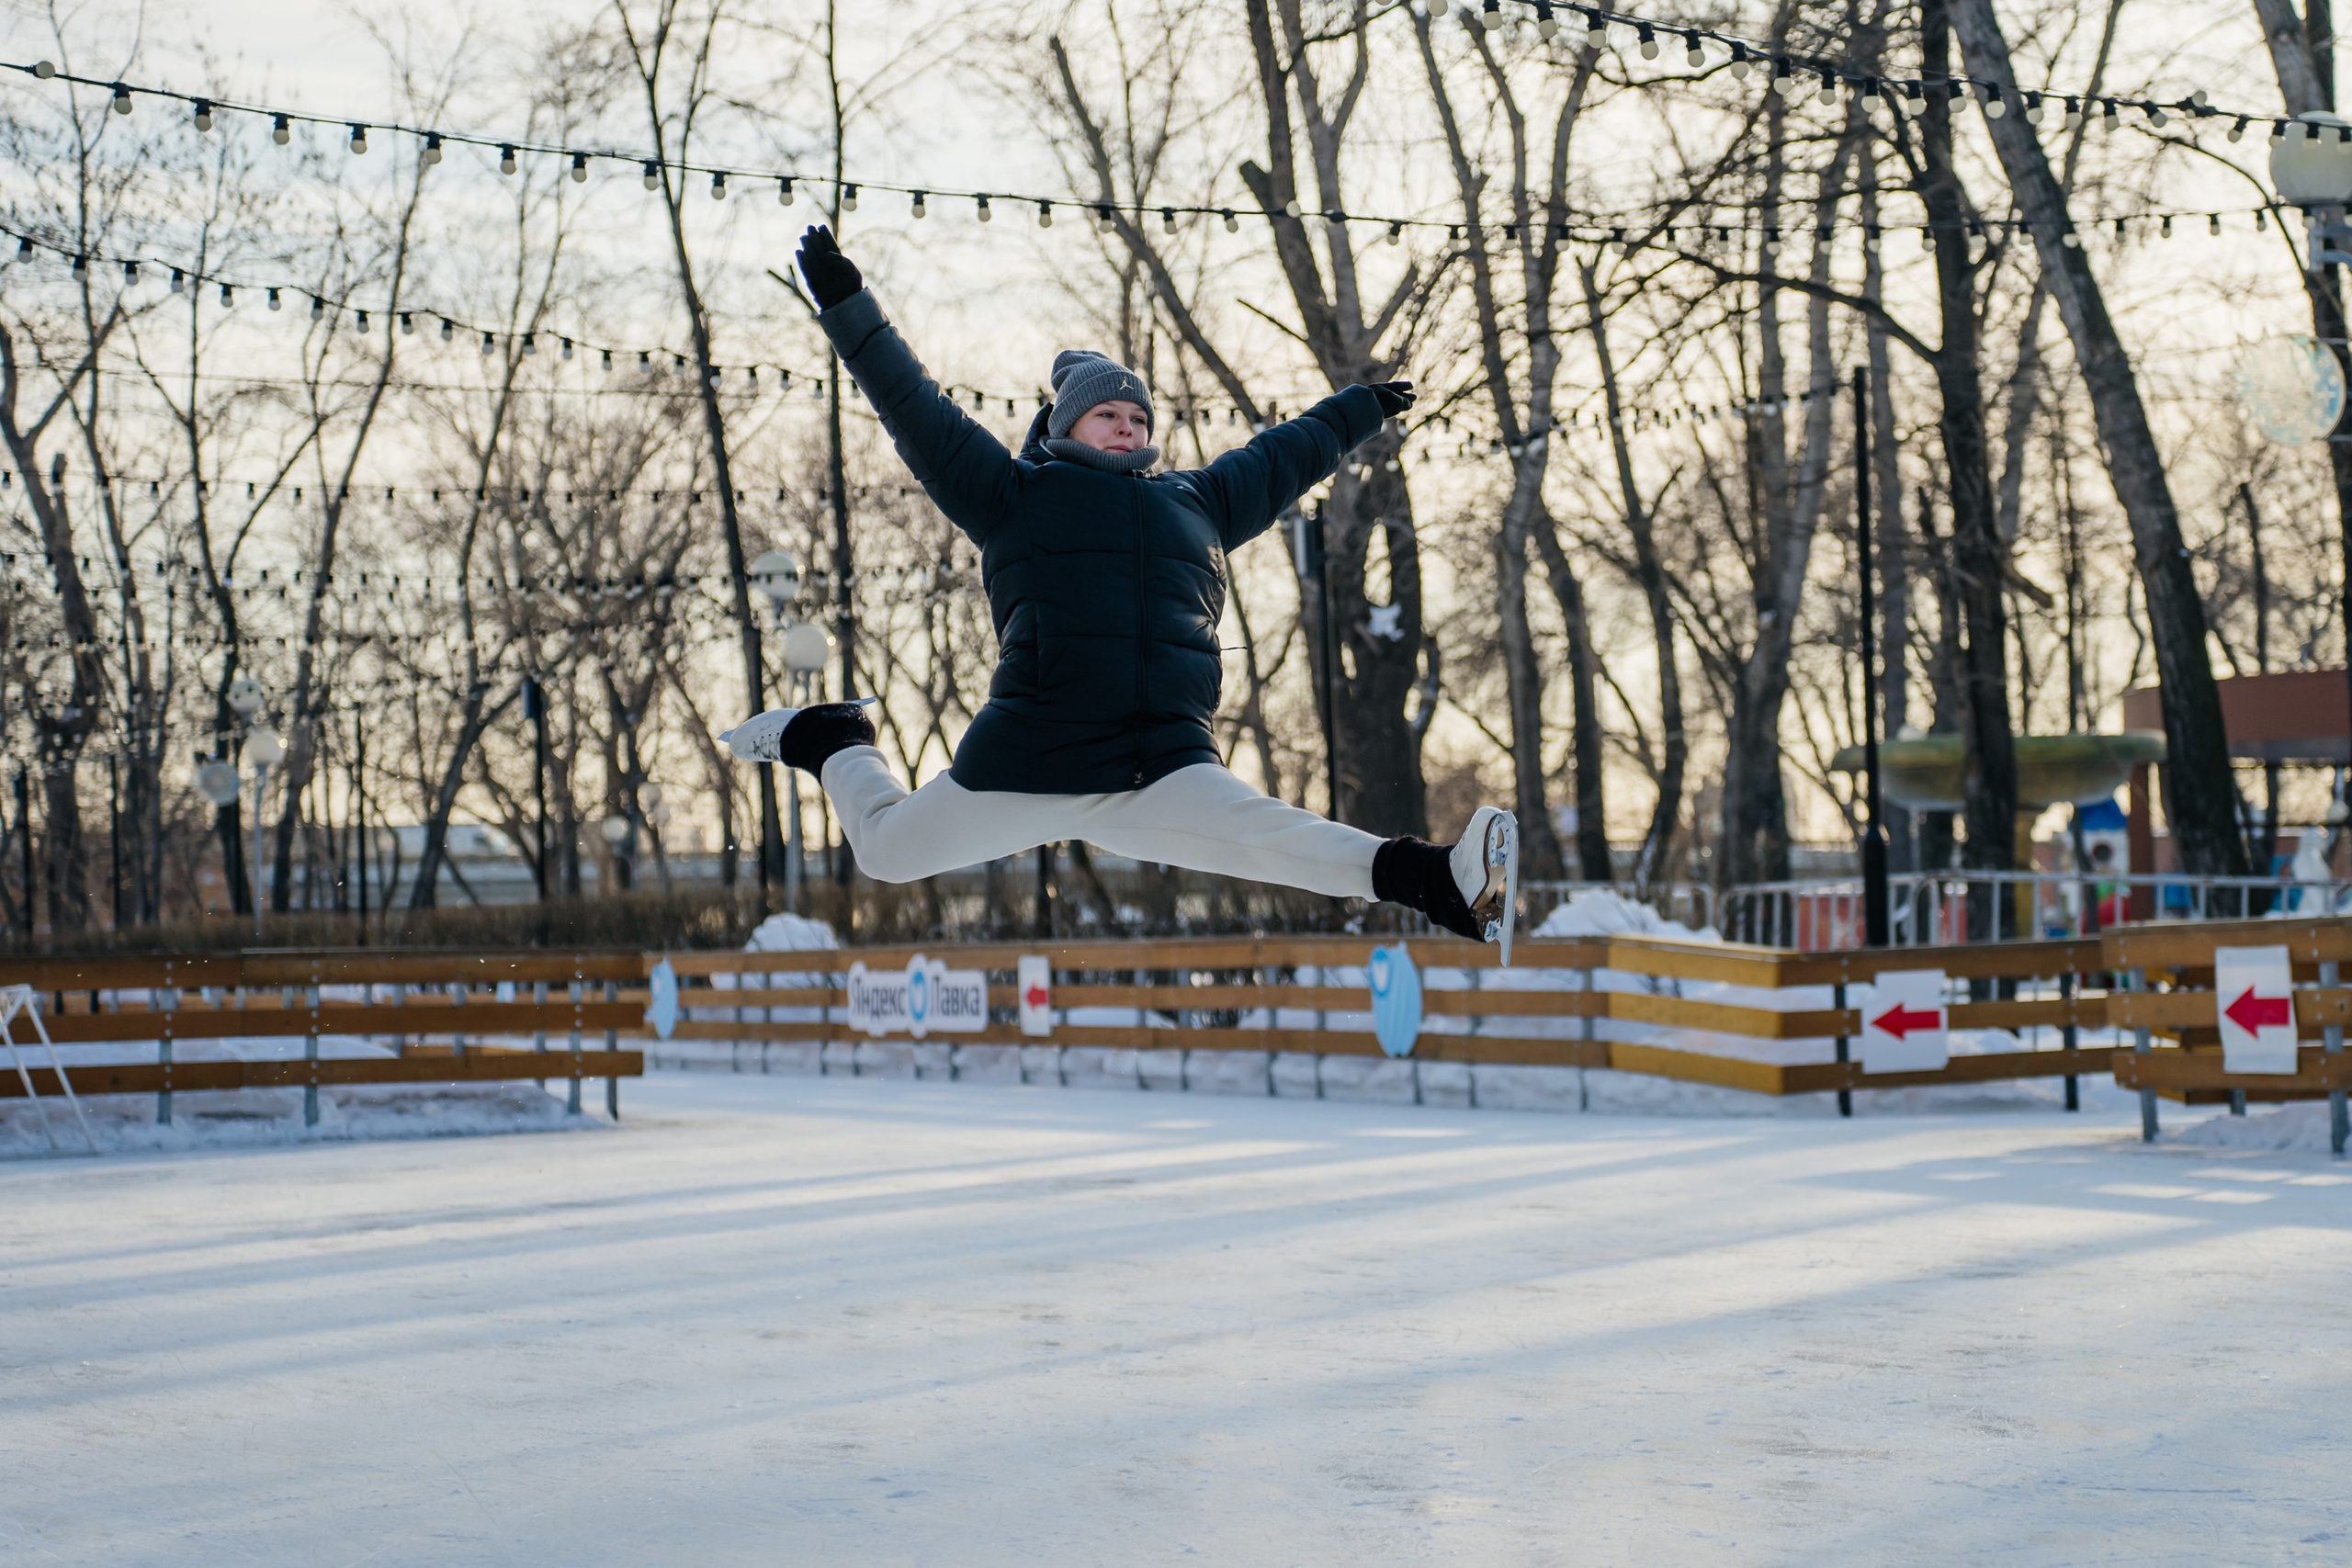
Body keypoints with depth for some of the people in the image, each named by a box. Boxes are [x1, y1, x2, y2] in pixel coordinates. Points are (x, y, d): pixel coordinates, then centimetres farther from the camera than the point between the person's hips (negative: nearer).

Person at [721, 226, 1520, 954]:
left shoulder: (1198, 503, 22)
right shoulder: (1016, 494, 9)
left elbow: (1281, 457, 39)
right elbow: (913, 407, 8)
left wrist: (1360, 409, 53)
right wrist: (848, 308, 6)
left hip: (1167, 773, 2)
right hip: (1026, 765, -1)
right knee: (886, 849, 9)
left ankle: (1433, 880, -41)